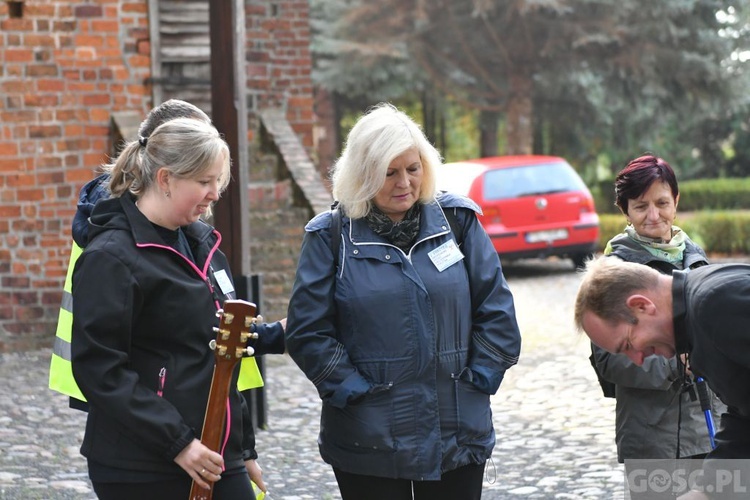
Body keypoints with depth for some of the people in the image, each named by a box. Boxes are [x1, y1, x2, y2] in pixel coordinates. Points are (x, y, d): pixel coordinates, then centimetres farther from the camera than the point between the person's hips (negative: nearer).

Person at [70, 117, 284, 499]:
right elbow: (99, 369, -17)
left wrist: (243, 448, 18)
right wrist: (177, 441, -19)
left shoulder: (201, 242, 12)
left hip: (218, 460, 7)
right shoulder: (111, 258, -12)